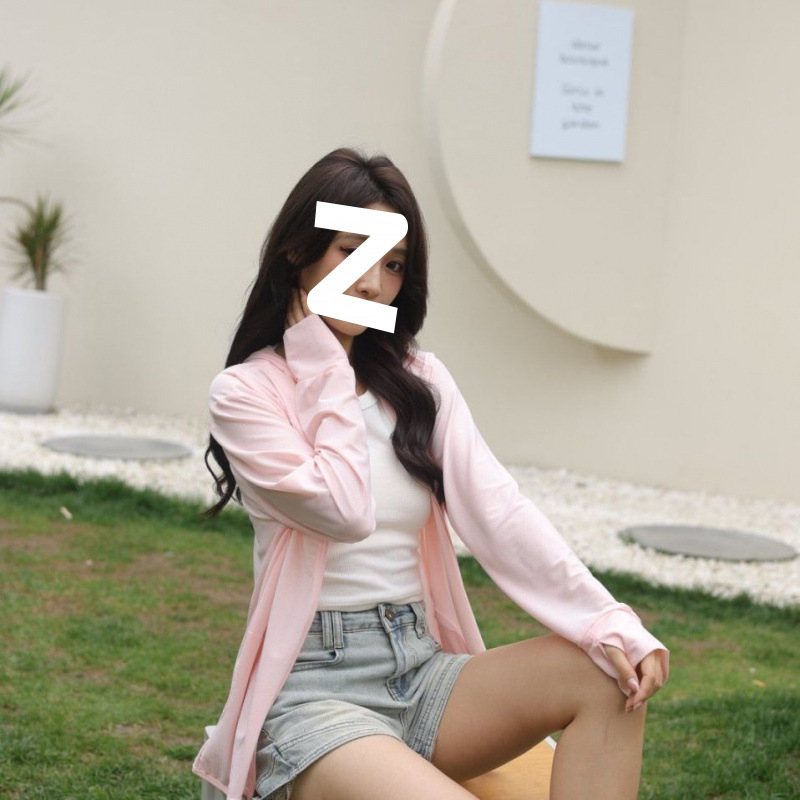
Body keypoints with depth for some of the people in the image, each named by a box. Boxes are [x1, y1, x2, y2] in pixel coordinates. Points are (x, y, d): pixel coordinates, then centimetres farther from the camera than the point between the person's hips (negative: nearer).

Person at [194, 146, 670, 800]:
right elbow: (345, 511, -16)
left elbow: (498, 510, -3)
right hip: (312, 688, -5)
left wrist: (610, 624, -17)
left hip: (423, 673, 5)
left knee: (611, 677, -21)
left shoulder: (420, 380, 12)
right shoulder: (245, 393, -2)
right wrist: (323, 368, -6)